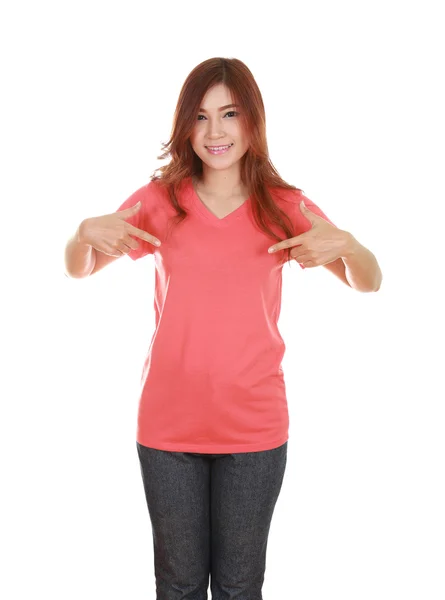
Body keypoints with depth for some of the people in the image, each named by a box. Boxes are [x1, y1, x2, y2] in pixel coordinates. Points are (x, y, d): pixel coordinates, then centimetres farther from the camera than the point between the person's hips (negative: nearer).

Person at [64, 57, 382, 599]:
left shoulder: (285, 207, -1)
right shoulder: (160, 200, -1)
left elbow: (369, 283, 2)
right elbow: (78, 270, 7)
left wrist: (344, 245, -19)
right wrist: (85, 233, -15)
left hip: (254, 429, 0)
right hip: (168, 426, 0)